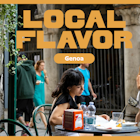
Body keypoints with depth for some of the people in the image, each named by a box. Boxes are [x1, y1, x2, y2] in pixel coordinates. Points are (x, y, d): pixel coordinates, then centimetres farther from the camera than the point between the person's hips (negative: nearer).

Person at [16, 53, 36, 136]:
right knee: (28, 113, 12)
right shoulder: (32, 67, 10)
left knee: (19, 112, 2)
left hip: (21, 94, -5)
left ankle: (25, 126, -18)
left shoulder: (18, 67, -8)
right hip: (30, 94, 5)